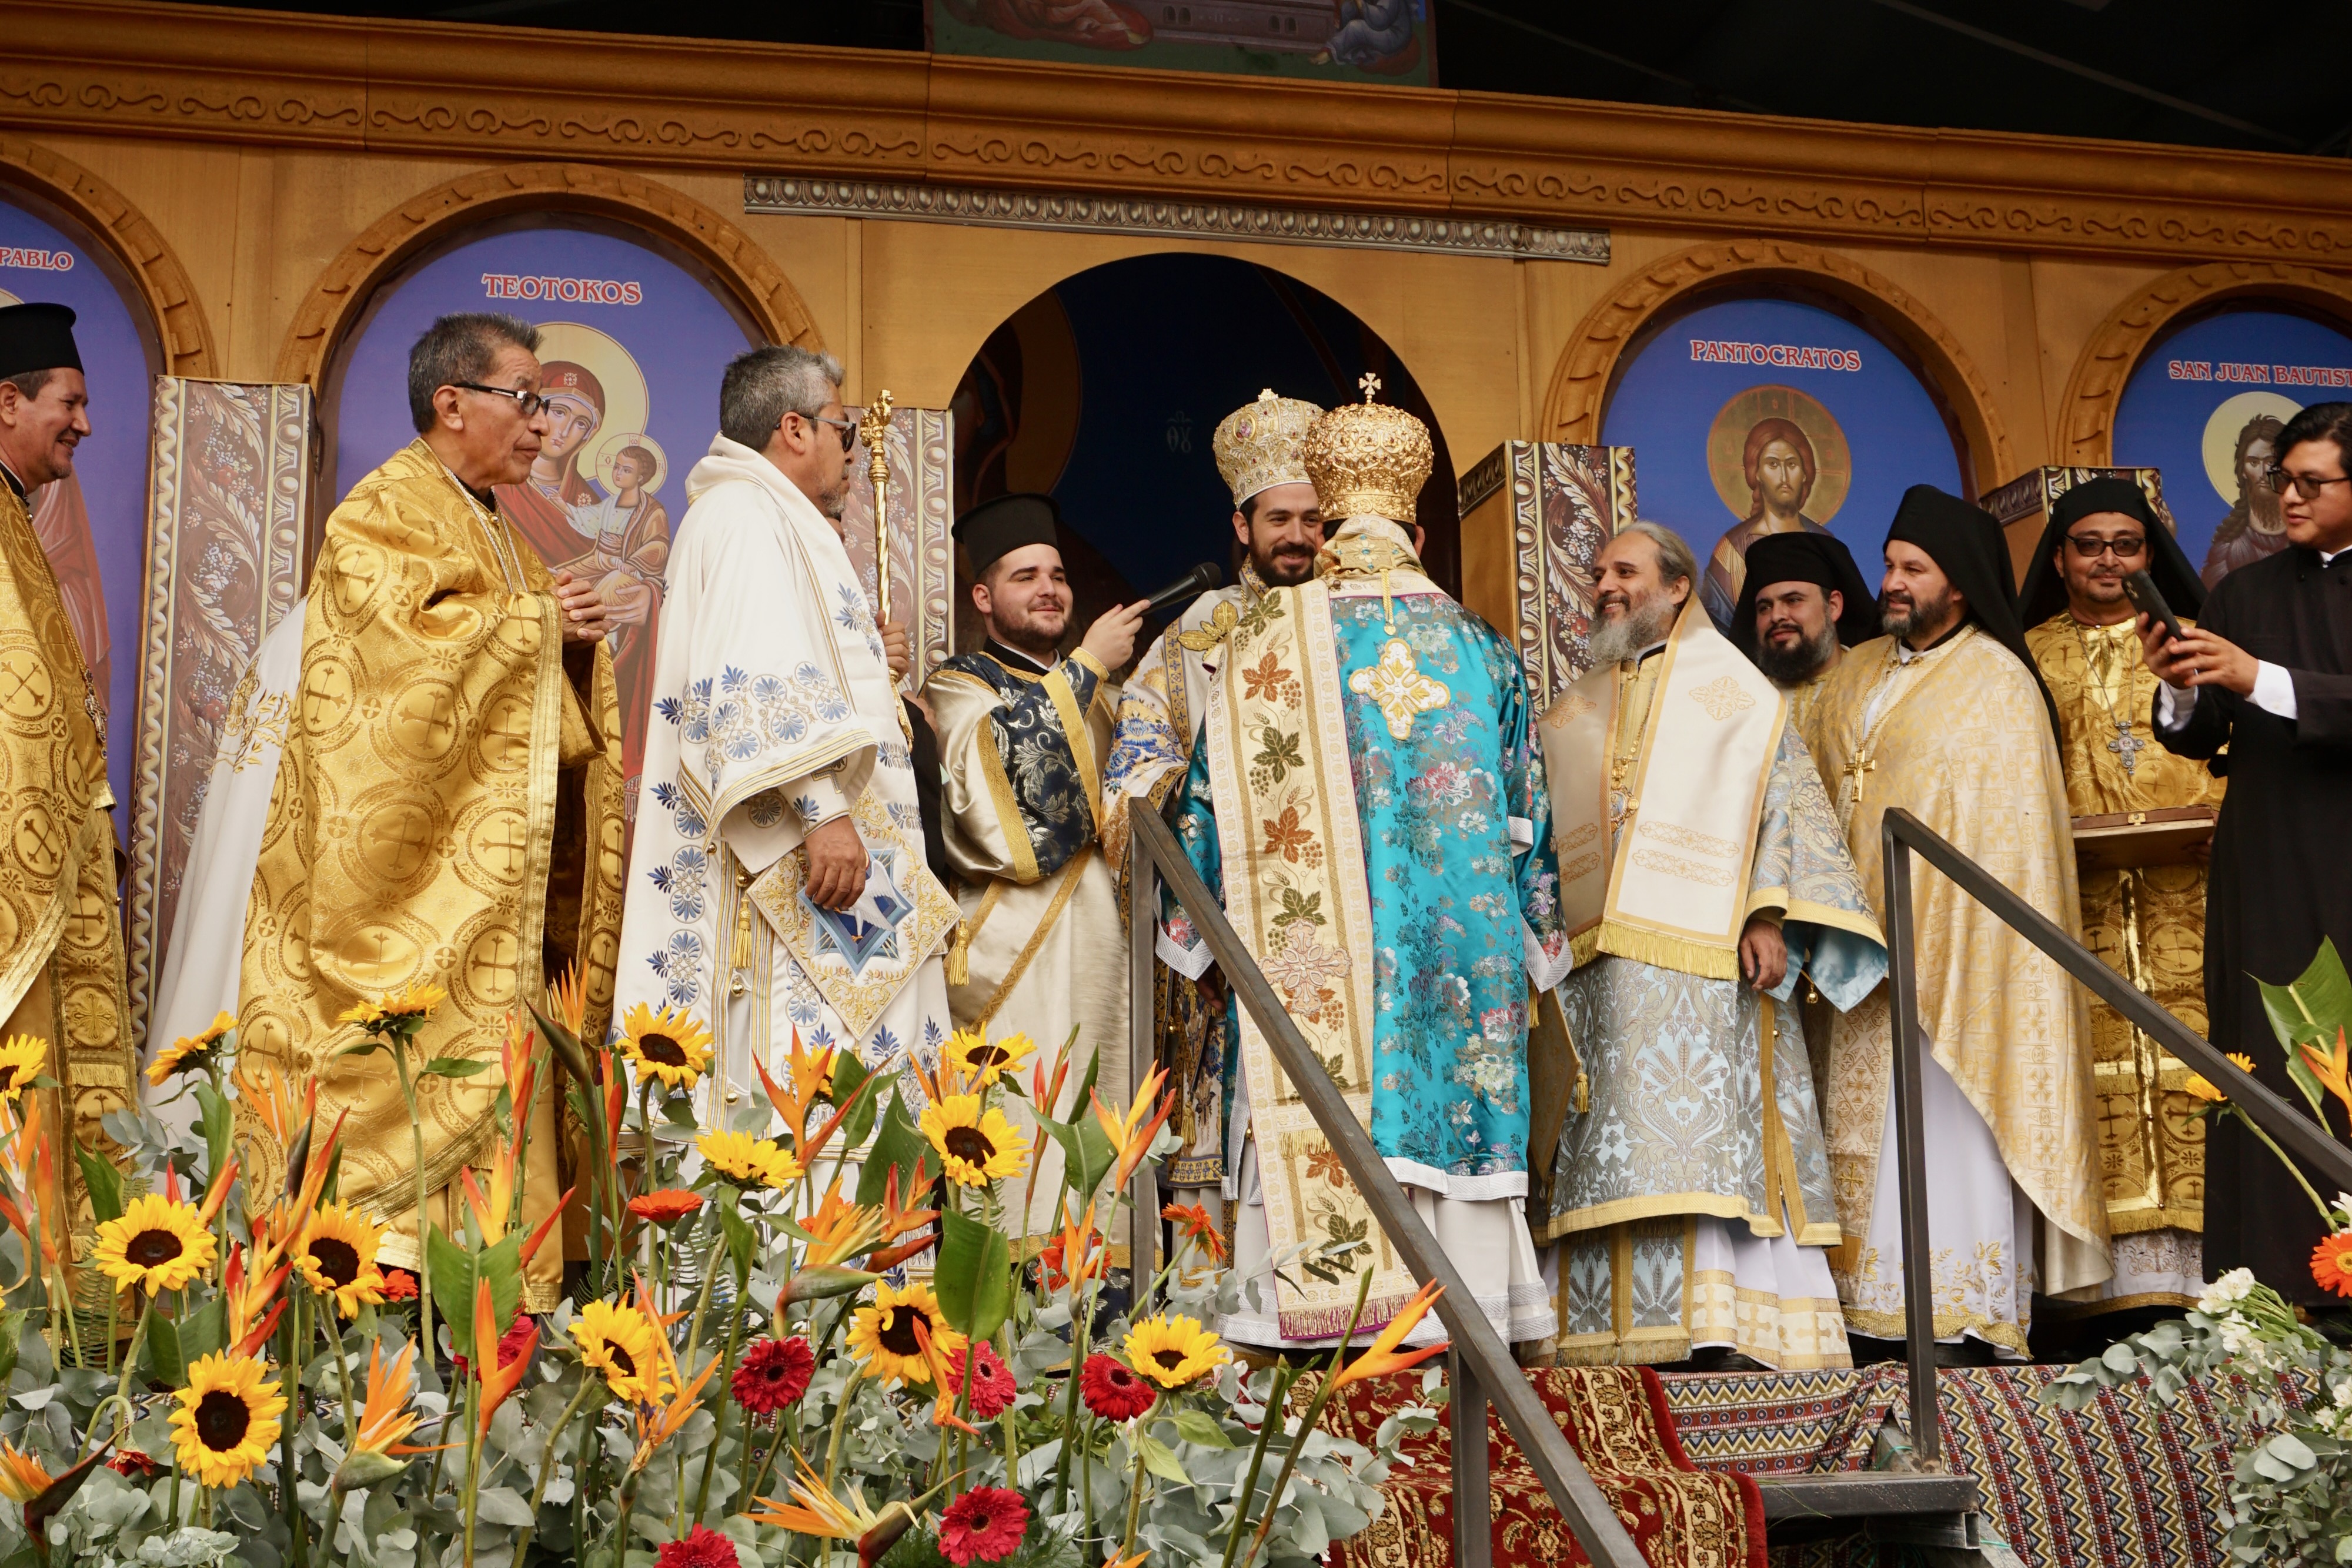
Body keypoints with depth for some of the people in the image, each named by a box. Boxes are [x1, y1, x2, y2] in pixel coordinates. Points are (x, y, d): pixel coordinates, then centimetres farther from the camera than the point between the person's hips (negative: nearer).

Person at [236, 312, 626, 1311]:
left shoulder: (490, 529, 23)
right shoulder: (382, 514, -5)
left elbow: (541, 694, 27)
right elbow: (410, 639, -22)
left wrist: (574, 635, 5)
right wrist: (534, 619, -10)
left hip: (493, 872, 9)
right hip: (423, 865, -8)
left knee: (485, 1057, 4)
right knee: (426, 1061, -13)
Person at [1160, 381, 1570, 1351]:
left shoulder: (1266, 640, 1)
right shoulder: (1479, 648, 7)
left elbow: (1212, 797, 2)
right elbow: (1527, 807, 11)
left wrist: (1195, 927, 12)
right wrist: (1538, 941, 20)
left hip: (1312, 938, -2)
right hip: (1460, 934, 2)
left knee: (1326, 1102, 0)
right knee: (1449, 1095, 5)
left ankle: (1322, 1304, -2)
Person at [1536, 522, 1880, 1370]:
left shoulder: (1734, 692, 8)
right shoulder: (1575, 714, 22)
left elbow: (1783, 798, -1)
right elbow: (1544, 832, 22)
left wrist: (1767, 914, -13)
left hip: (1704, 958, -4)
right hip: (1598, 963, 4)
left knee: (1707, 1132, -10)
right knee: (1614, 1139, -2)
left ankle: (1729, 1324, -10)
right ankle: (1616, 1329, -2)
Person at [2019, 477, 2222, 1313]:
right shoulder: (2029, 656, 15)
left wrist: (2216, 818, -10)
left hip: (2183, 890, 0)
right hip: (2077, 893, 0)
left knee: (2187, 1054, -8)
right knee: (2103, 1062, -6)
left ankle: (2194, 1263, -7)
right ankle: (2130, 1272, -6)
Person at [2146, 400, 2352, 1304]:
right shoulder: (2244, 595, 12)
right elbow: (2199, 740, 7)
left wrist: (2259, 679, -19)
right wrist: (2179, 690, -13)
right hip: (2270, 876, 2)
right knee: (2276, 1075, -2)